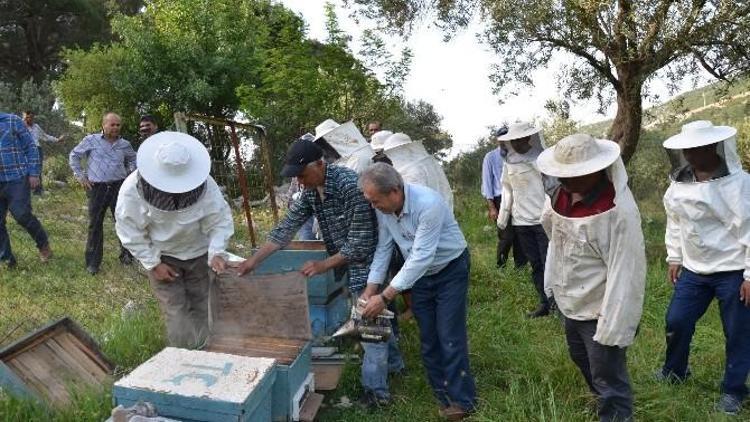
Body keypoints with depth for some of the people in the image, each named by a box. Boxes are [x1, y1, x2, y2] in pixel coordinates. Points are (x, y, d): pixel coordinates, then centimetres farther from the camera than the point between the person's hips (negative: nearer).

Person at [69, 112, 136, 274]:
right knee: (95, 225, 3)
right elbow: (74, 156, 9)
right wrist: (81, 176, 3)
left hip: (119, 187, 2)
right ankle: (93, 263, 13)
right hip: (97, 188, -2)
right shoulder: (90, 140, 0)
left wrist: (130, 174, 13)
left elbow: (133, 159, 27)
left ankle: (126, 255, 22)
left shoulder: (124, 144, 8)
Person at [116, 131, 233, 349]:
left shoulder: (205, 184, -26)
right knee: (176, 313, -5)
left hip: (198, 255, 1)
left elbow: (220, 221, -16)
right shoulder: (132, 189, -24)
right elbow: (130, 231, -13)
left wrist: (216, 252, -31)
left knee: (202, 309, 7)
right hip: (161, 257, -1)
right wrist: (153, 264, -14)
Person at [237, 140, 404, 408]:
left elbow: (360, 244, -26)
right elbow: (286, 228, 0)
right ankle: (393, 363, 41)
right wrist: (254, 260, -4)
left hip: (367, 262, -8)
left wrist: (324, 265, -21)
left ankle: (376, 390, 15)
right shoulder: (310, 191, -3)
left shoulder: (350, 185, -29)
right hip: (350, 264, 8)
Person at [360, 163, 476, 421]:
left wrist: (385, 297, -36)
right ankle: (443, 396, 24)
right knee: (428, 339, 9)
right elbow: (383, 249, -3)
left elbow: (422, 257, -36)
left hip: (449, 269, -6)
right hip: (418, 273, 6)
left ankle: (462, 401, 8)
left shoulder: (428, 204, -34)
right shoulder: (383, 208, -14)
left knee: (450, 337, -6)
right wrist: (370, 290, -10)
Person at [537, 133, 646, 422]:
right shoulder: (562, 195, -7)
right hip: (570, 303, 9)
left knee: (608, 378, 8)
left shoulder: (618, 212, -29)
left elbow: (625, 273, -27)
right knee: (581, 358, 30)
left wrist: (613, 328, -24)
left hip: (599, 311, -9)